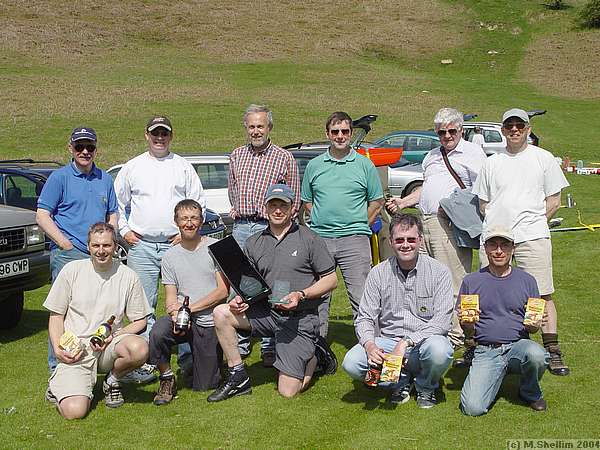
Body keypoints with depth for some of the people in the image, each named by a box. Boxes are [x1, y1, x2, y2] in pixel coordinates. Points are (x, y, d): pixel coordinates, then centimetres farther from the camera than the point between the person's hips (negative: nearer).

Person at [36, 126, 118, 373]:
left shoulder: (105, 179, 17)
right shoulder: (59, 177, 1)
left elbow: (112, 214, 24)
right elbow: (42, 215, -4)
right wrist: (66, 244, -11)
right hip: (68, 254, -5)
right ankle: (57, 367, -1)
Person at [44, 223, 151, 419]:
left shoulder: (128, 276, 2)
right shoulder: (72, 270, 1)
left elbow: (139, 321, 6)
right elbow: (56, 316, 6)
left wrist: (113, 336, -12)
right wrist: (58, 349, -9)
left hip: (110, 346, 2)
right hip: (75, 350, -1)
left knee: (140, 348, -33)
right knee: (74, 411, -22)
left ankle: (112, 380, 0)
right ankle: (65, 385, 16)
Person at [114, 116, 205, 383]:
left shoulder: (183, 166, 9)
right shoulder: (132, 167, 11)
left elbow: (198, 203, 8)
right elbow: (118, 203, 17)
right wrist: (123, 230, 6)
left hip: (176, 244, -1)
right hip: (141, 246, 1)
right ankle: (147, 363, 2)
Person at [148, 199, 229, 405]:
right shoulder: (170, 256, 8)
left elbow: (223, 291, -7)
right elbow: (171, 298, 4)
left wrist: (189, 307, -14)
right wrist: (176, 315, -19)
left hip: (210, 321, -2)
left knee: (204, 386, 1)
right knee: (158, 332, -33)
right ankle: (167, 380, -8)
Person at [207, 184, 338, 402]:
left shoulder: (309, 239, -3)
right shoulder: (254, 243, 9)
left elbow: (331, 279, -3)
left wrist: (301, 295, -18)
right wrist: (240, 298, -9)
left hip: (300, 318, -4)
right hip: (266, 311, 4)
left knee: (288, 392, -8)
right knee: (221, 313, -20)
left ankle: (316, 354, 23)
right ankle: (238, 378, -6)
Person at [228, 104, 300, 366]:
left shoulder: (284, 158, 2)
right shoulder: (236, 156, 14)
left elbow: (293, 200, 4)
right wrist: (239, 213, 13)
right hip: (240, 228, 4)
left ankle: (269, 347, 3)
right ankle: (241, 343, 17)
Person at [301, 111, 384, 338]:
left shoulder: (365, 164, 5)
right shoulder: (314, 165, 11)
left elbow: (376, 201, 9)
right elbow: (307, 201, 18)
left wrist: (359, 226, 3)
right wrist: (321, 220, 6)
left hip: (354, 240, -2)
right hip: (319, 239, 3)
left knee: (360, 296, -5)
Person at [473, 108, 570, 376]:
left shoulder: (543, 158, 8)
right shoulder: (492, 163, 16)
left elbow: (553, 202, 7)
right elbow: (483, 204, 18)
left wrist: (532, 224, 2)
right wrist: (497, 225, 6)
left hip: (532, 236, -3)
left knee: (542, 295, -7)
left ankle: (553, 352, -2)